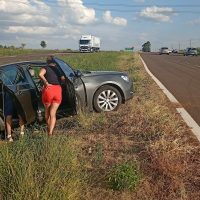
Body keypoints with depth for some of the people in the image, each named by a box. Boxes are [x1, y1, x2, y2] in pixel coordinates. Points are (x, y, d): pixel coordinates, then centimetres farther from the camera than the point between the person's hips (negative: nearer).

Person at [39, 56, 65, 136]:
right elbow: (63, 79, 5)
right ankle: (51, 132, -10)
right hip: (58, 90, 2)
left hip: (48, 90, -2)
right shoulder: (58, 70, 20)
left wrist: (46, 83, -7)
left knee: (47, 112, 19)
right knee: (53, 113, 4)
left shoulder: (45, 68, 8)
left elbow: (40, 74, -14)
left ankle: (49, 130, 32)